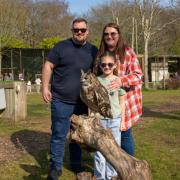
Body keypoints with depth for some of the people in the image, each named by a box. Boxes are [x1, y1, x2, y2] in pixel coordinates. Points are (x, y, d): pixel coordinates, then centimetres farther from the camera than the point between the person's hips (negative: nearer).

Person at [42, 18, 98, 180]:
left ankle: (76, 164, 32)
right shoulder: (61, 47, -3)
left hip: (83, 102, 4)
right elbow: (48, 66, -2)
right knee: (59, 135, 1)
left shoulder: (93, 50, 8)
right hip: (61, 101, -3)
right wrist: (45, 87, -10)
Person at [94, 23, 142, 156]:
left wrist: (122, 80, -29)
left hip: (125, 100, -4)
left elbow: (138, 75, -12)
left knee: (124, 133, 1)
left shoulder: (127, 52, -7)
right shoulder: (100, 54, 8)